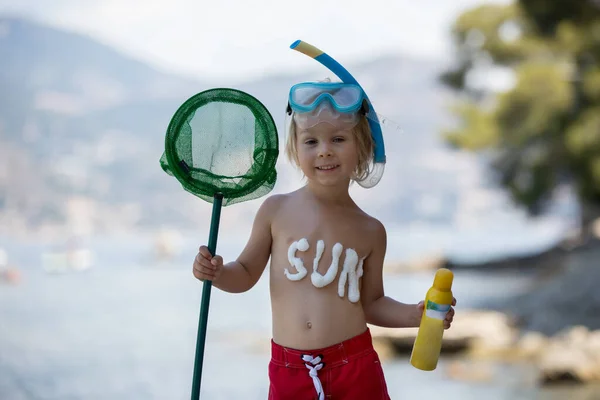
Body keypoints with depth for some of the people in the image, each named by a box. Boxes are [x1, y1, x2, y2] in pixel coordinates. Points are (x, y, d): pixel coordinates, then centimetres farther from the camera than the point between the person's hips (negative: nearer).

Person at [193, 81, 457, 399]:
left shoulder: (370, 231, 3)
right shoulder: (276, 211, 0)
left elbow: (371, 302, 11)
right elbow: (246, 274, 10)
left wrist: (413, 314, -4)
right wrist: (217, 272, -9)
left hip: (355, 368, 0)